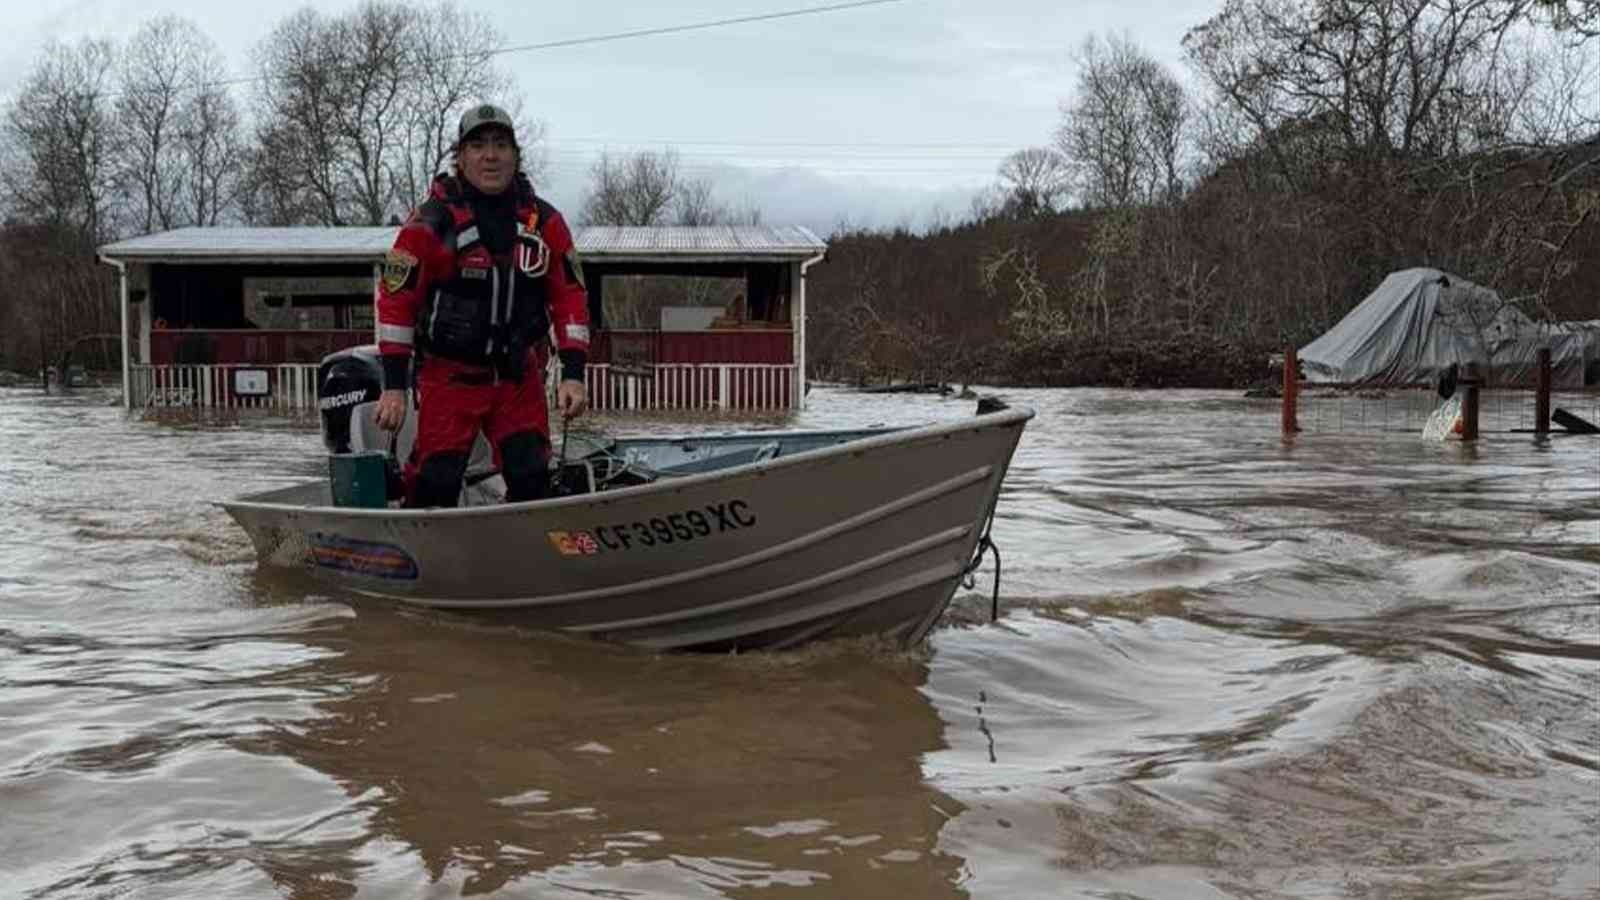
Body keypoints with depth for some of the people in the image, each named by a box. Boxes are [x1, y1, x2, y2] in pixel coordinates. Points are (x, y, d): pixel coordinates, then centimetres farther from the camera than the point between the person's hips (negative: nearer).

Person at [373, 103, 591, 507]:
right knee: (436, 483, -7)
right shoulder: (431, 221, -7)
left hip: (520, 377, 3)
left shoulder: (544, 221, 3)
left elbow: (569, 296, 6)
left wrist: (573, 374, -2)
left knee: (532, 481, -3)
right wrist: (394, 385, -9)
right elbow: (395, 299, -6)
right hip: (449, 375, -3)